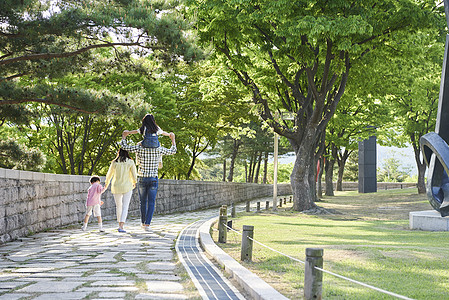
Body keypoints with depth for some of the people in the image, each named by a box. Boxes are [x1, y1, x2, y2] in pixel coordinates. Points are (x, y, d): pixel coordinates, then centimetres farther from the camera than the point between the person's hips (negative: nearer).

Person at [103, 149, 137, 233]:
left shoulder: (114, 162, -2)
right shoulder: (130, 162, -5)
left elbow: (109, 174, 8)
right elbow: (134, 175, -2)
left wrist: (106, 184, 26)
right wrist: (134, 183, 19)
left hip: (116, 187, 2)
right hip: (127, 187, -2)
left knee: (118, 206, 20)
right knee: (125, 207, -3)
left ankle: (120, 225, 28)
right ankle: (121, 227, -17)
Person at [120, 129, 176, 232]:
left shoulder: (139, 148, -6)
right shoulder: (158, 149, -3)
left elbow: (124, 146, -2)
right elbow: (172, 151, 11)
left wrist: (124, 136, 15)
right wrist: (173, 139, 25)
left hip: (141, 179, 1)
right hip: (153, 179, -1)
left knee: (143, 202, 16)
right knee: (151, 203, 0)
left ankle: (143, 222, 27)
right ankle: (147, 224, -14)